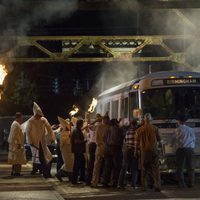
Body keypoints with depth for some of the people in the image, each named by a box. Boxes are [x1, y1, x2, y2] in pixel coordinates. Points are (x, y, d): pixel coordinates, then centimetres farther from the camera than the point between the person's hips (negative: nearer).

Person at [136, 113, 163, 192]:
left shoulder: (139, 130, 2)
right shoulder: (155, 128, -2)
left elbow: (137, 142, 5)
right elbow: (159, 140, 0)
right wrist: (161, 148, 10)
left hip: (144, 150, 1)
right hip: (154, 150, -1)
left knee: (144, 168, 9)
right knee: (155, 168, 2)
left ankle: (145, 186, 7)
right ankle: (157, 186, -5)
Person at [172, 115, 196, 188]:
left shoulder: (178, 129, -3)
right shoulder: (191, 129, 11)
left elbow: (174, 140, 4)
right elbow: (194, 140, 15)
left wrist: (172, 144, 25)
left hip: (181, 149, -4)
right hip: (190, 149, 4)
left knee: (180, 167, 3)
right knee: (190, 167, 8)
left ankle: (181, 183, 0)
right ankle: (191, 183, 6)